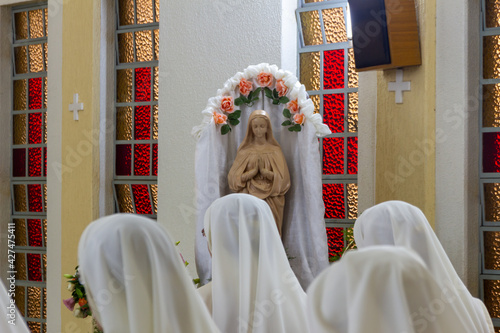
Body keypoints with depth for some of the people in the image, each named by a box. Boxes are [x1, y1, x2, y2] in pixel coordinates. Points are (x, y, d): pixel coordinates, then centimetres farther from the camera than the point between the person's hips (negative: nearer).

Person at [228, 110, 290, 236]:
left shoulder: (275, 151, 6)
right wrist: (254, 171, -14)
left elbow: (282, 178, -2)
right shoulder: (245, 151, 7)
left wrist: (264, 171, -15)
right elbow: (234, 178, -1)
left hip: (271, 202, 0)